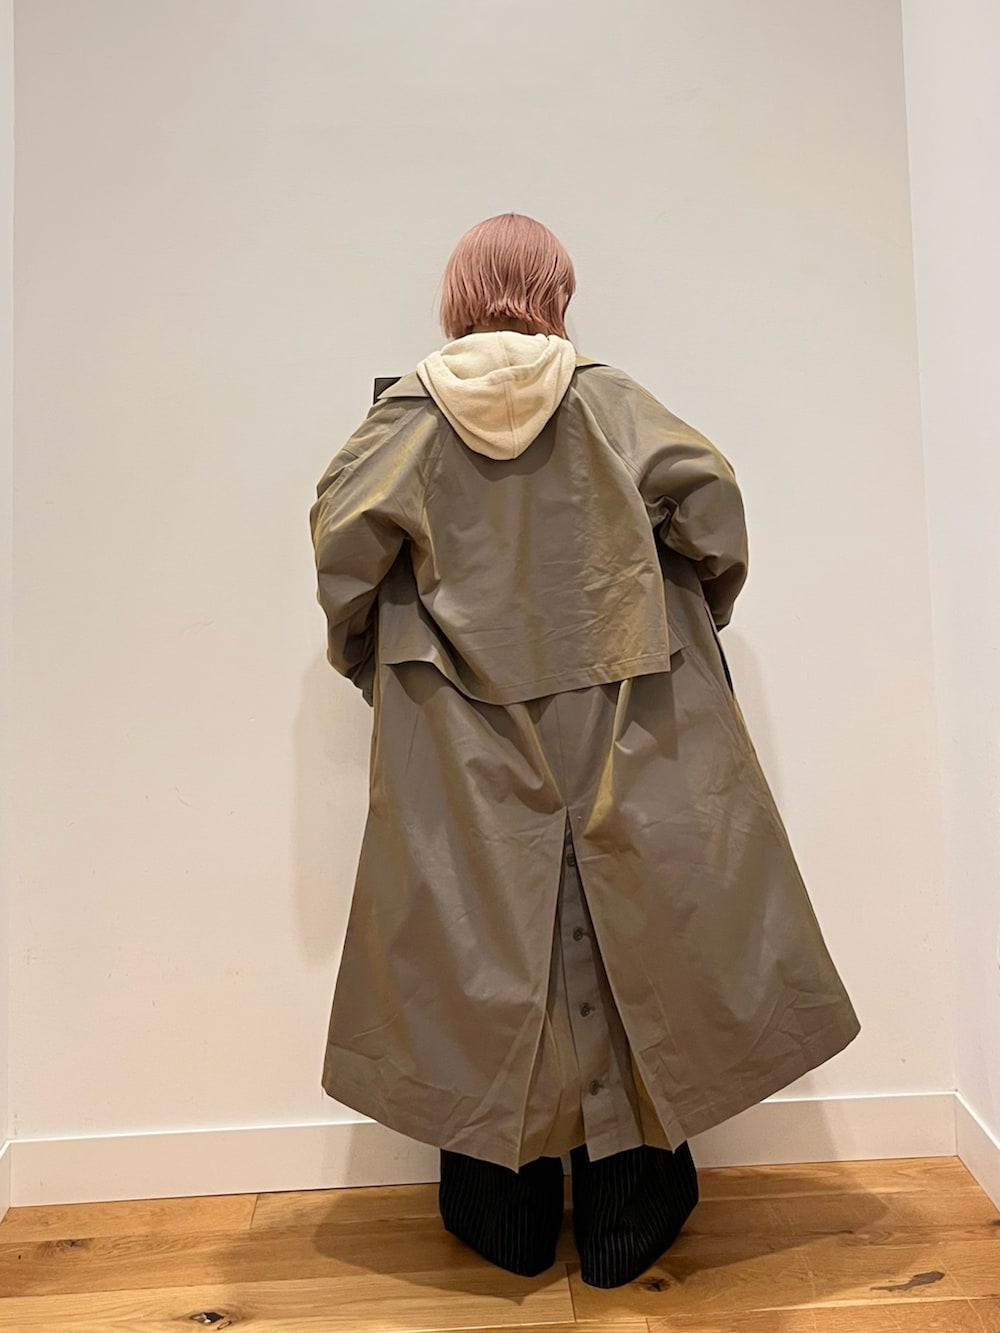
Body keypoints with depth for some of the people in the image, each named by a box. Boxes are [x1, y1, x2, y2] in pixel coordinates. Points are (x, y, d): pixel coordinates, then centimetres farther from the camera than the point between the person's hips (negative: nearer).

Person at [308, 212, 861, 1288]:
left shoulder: (410, 412, 2)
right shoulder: (609, 402, 3)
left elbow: (342, 525, -7)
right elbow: (707, 492, -4)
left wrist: (360, 655, 7)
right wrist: (700, 614, 12)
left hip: (467, 740, 1)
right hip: (617, 723, 0)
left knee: (484, 941, 10)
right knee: (629, 937, 10)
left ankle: (508, 1216, 26)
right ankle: (626, 1215, 25)